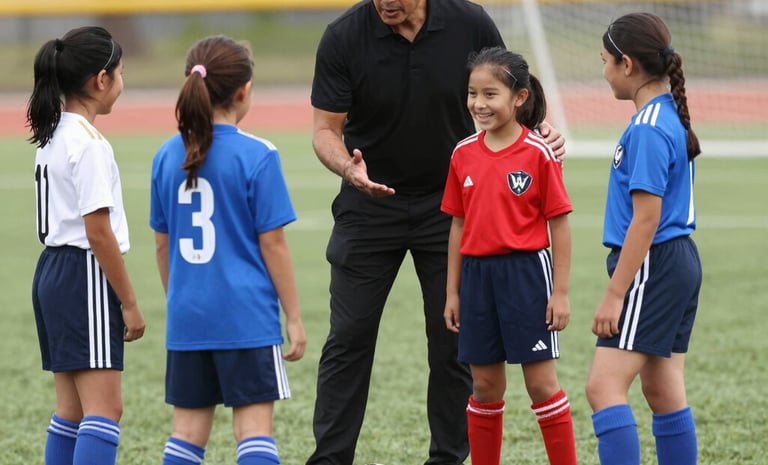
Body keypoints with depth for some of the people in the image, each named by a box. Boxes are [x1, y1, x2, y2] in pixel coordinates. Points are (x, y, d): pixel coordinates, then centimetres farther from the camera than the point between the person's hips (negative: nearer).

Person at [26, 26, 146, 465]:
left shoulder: (51, 136, 12)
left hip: (52, 272, 10)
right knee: (105, 408, -12)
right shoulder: (89, 143, -16)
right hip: (85, 275, -10)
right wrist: (130, 303, -13)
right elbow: (98, 232, -18)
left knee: (72, 409, 12)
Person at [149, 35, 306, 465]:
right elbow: (272, 242, -9)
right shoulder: (257, 155, -10)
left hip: (188, 317, 5)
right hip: (247, 316, -5)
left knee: (189, 428, 10)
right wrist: (294, 317, -2)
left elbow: (163, 242, 11)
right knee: (255, 426, -3)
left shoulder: (168, 156, 4)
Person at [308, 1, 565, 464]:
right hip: (369, 204, 0)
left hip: (449, 204, 0)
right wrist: (349, 169, -29)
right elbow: (326, 128, -9)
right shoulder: (343, 37, -15)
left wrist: (541, 130, -18)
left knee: (453, 340, 2)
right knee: (348, 338, 0)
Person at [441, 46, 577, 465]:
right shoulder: (463, 154, 5)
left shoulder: (538, 153, -8)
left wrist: (561, 292, -8)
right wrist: (452, 292, 11)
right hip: (477, 273, 4)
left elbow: (559, 225, -6)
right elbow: (459, 225, 11)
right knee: (485, 386, 10)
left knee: (541, 383, -1)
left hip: (526, 273, -4)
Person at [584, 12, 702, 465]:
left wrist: (615, 294, -19)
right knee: (664, 390, 12)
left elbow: (646, 219, -21)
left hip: (653, 267, -10)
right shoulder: (672, 118, 12)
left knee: (605, 386, -12)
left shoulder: (647, 130, -17)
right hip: (681, 261, 10)